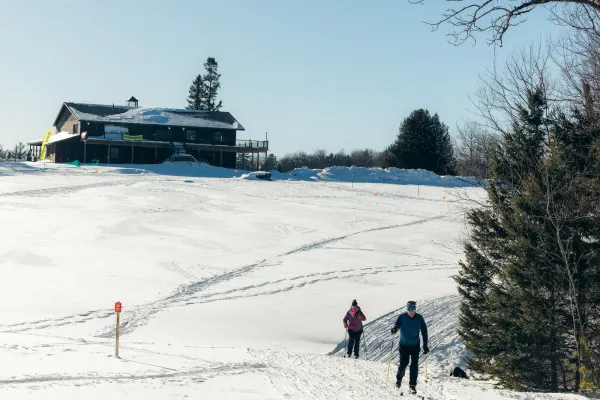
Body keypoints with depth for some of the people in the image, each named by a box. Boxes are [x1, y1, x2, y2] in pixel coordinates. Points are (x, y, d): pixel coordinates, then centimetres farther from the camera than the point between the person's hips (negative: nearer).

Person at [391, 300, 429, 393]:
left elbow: (424, 332, 0)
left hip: (415, 345, 1)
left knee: (414, 365, -4)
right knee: (403, 364, -2)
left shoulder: (419, 318, -7)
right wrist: (395, 328, -46)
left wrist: (425, 345, -2)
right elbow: (397, 324, -21)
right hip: (404, 345, -1)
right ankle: (399, 378, 27)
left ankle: (412, 385, 7)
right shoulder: (402, 317, -9)